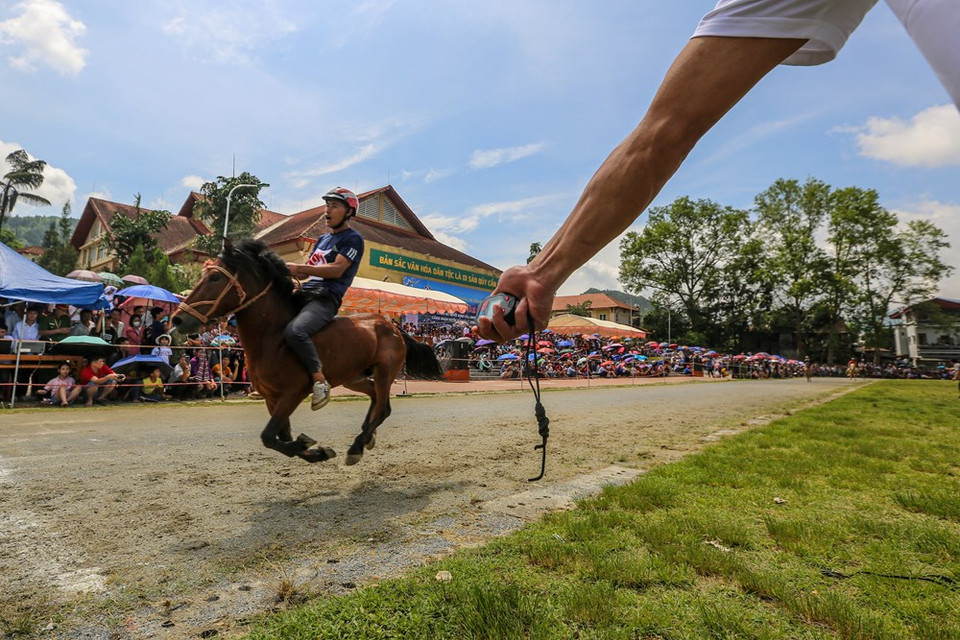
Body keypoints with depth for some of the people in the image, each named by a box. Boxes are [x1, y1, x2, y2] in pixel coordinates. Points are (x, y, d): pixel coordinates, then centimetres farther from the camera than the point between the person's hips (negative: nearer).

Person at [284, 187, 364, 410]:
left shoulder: (353, 239, -2)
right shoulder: (323, 239, 24)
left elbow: (336, 270, -16)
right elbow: (307, 273, 22)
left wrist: (299, 267, -19)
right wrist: (287, 269, 2)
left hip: (326, 299, -10)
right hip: (305, 293, 10)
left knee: (294, 331, -35)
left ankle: (320, 381, -22)